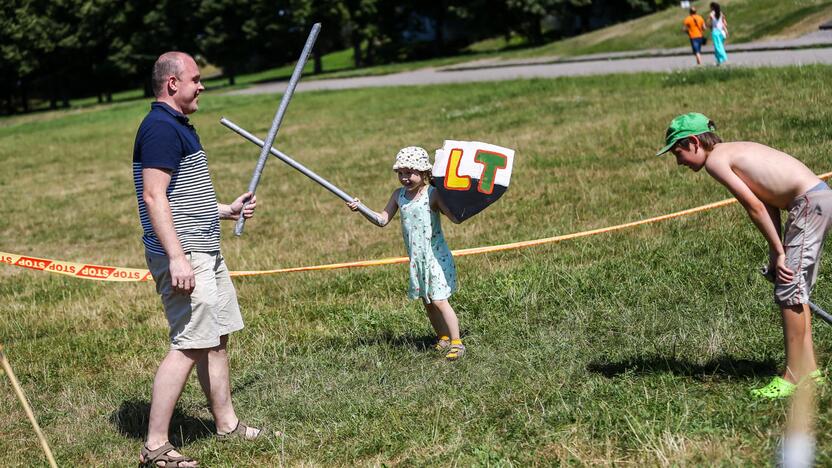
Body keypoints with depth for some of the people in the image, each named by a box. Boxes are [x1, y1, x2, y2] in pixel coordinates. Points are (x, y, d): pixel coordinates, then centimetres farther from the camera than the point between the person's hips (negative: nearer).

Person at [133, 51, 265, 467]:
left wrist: (227, 210, 26)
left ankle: (227, 424, 28)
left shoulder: (178, 127, 18)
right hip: (184, 256, -11)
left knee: (217, 338, 16)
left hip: (204, 253, 11)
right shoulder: (160, 128, -15)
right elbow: (154, 198, -23)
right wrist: (177, 258, -27)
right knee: (188, 346, -11)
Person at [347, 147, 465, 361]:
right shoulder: (399, 195, 5)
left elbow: (455, 218, -19)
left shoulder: (432, 194, -14)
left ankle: (456, 342, -1)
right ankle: (443, 338, 27)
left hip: (436, 256, -7)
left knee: (439, 300, -9)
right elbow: (383, 219, 6)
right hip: (416, 259, 7)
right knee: (427, 302, 13)